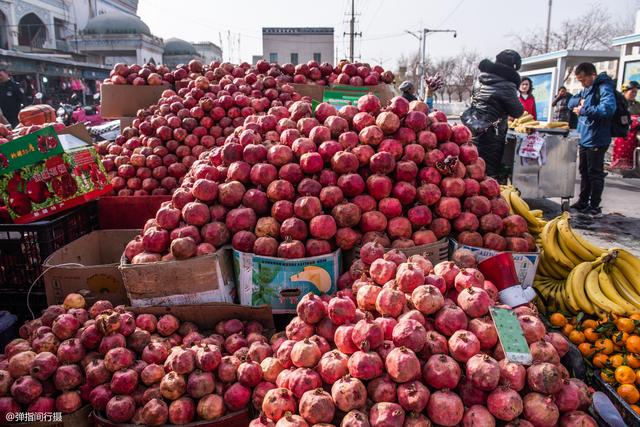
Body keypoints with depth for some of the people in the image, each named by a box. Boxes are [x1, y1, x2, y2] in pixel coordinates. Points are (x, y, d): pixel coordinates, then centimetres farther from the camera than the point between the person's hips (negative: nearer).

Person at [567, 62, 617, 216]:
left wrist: (583, 110, -22)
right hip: (584, 138, 9)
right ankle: (582, 202, 27)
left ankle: (595, 207, 6)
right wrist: (580, 101, -3)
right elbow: (571, 102, 19)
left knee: (595, 174, -2)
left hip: (596, 140, -9)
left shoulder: (604, 88, -15)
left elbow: (608, 108, -30)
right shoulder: (587, 89, 13)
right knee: (584, 172, 16)